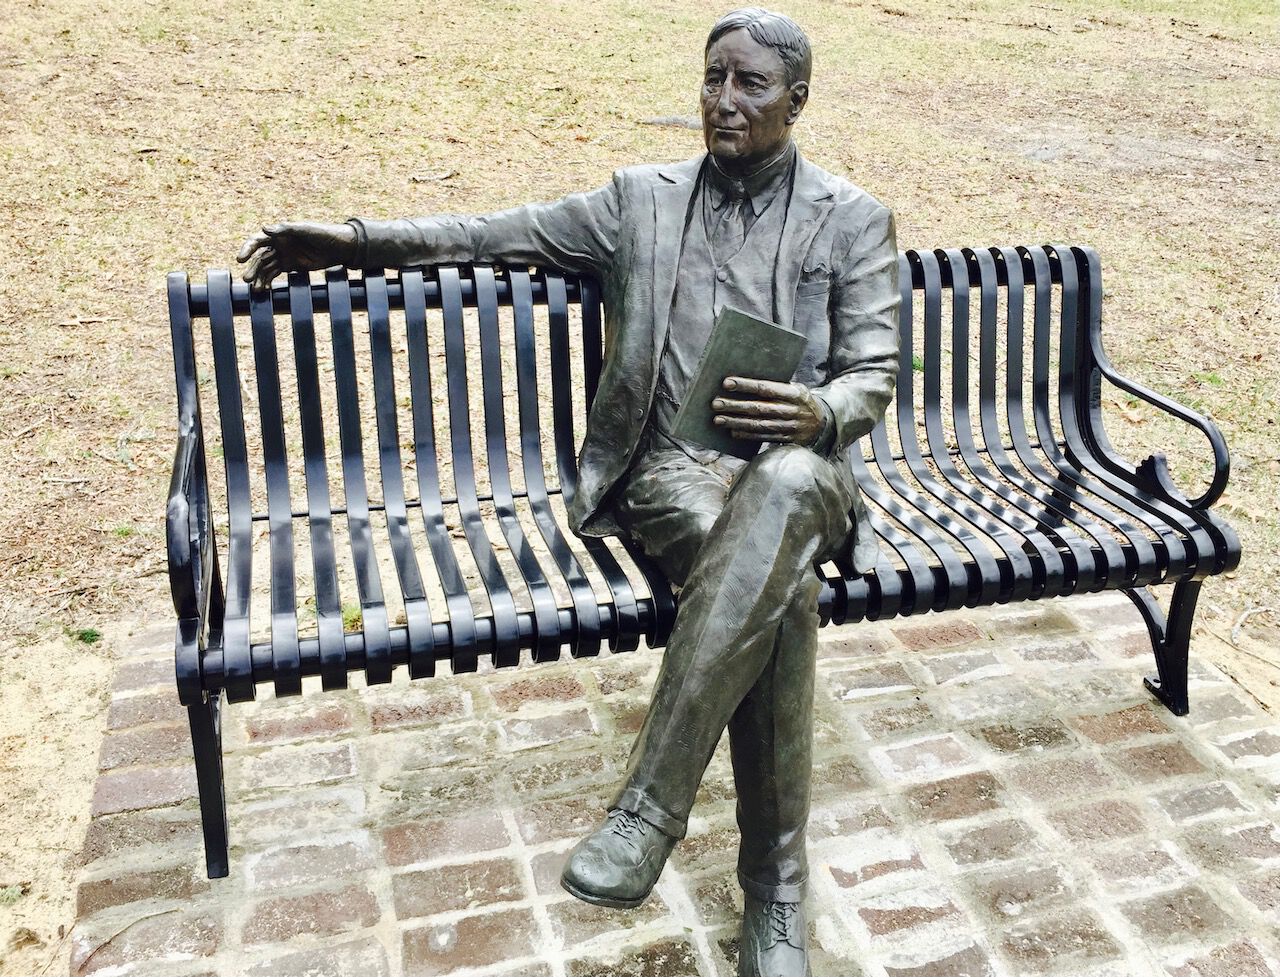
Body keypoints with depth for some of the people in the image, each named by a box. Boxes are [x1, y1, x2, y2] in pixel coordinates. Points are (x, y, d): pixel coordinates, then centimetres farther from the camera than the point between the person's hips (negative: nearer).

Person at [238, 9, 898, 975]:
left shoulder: (855, 220, 11)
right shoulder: (642, 199, 15)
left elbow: (875, 375, 4)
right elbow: (498, 234, 19)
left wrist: (821, 416, -21)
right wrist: (357, 238, 12)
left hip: (799, 472, 0)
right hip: (674, 472, 1)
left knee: (786, 483, -40)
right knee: (782, 586, -35)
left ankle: (651, 803, -36)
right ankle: (775, 887, -22)